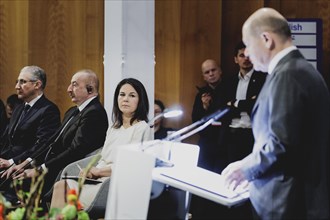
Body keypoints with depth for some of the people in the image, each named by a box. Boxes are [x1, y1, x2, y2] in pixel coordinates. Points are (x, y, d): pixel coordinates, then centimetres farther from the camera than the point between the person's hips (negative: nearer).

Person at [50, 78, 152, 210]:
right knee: (61, 186, -19)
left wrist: (98, 171, -9)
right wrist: (92, 171, -5)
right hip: (100, 179, 7)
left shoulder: (142, 128, -3)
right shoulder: (114, 128, 22)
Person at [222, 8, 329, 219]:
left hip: (288, 203, -9)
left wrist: (246, 168, -8)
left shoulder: (286, 74, -16)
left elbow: (282, 144, -22)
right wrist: (251, 166, 14)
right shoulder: (301, 68, 14)